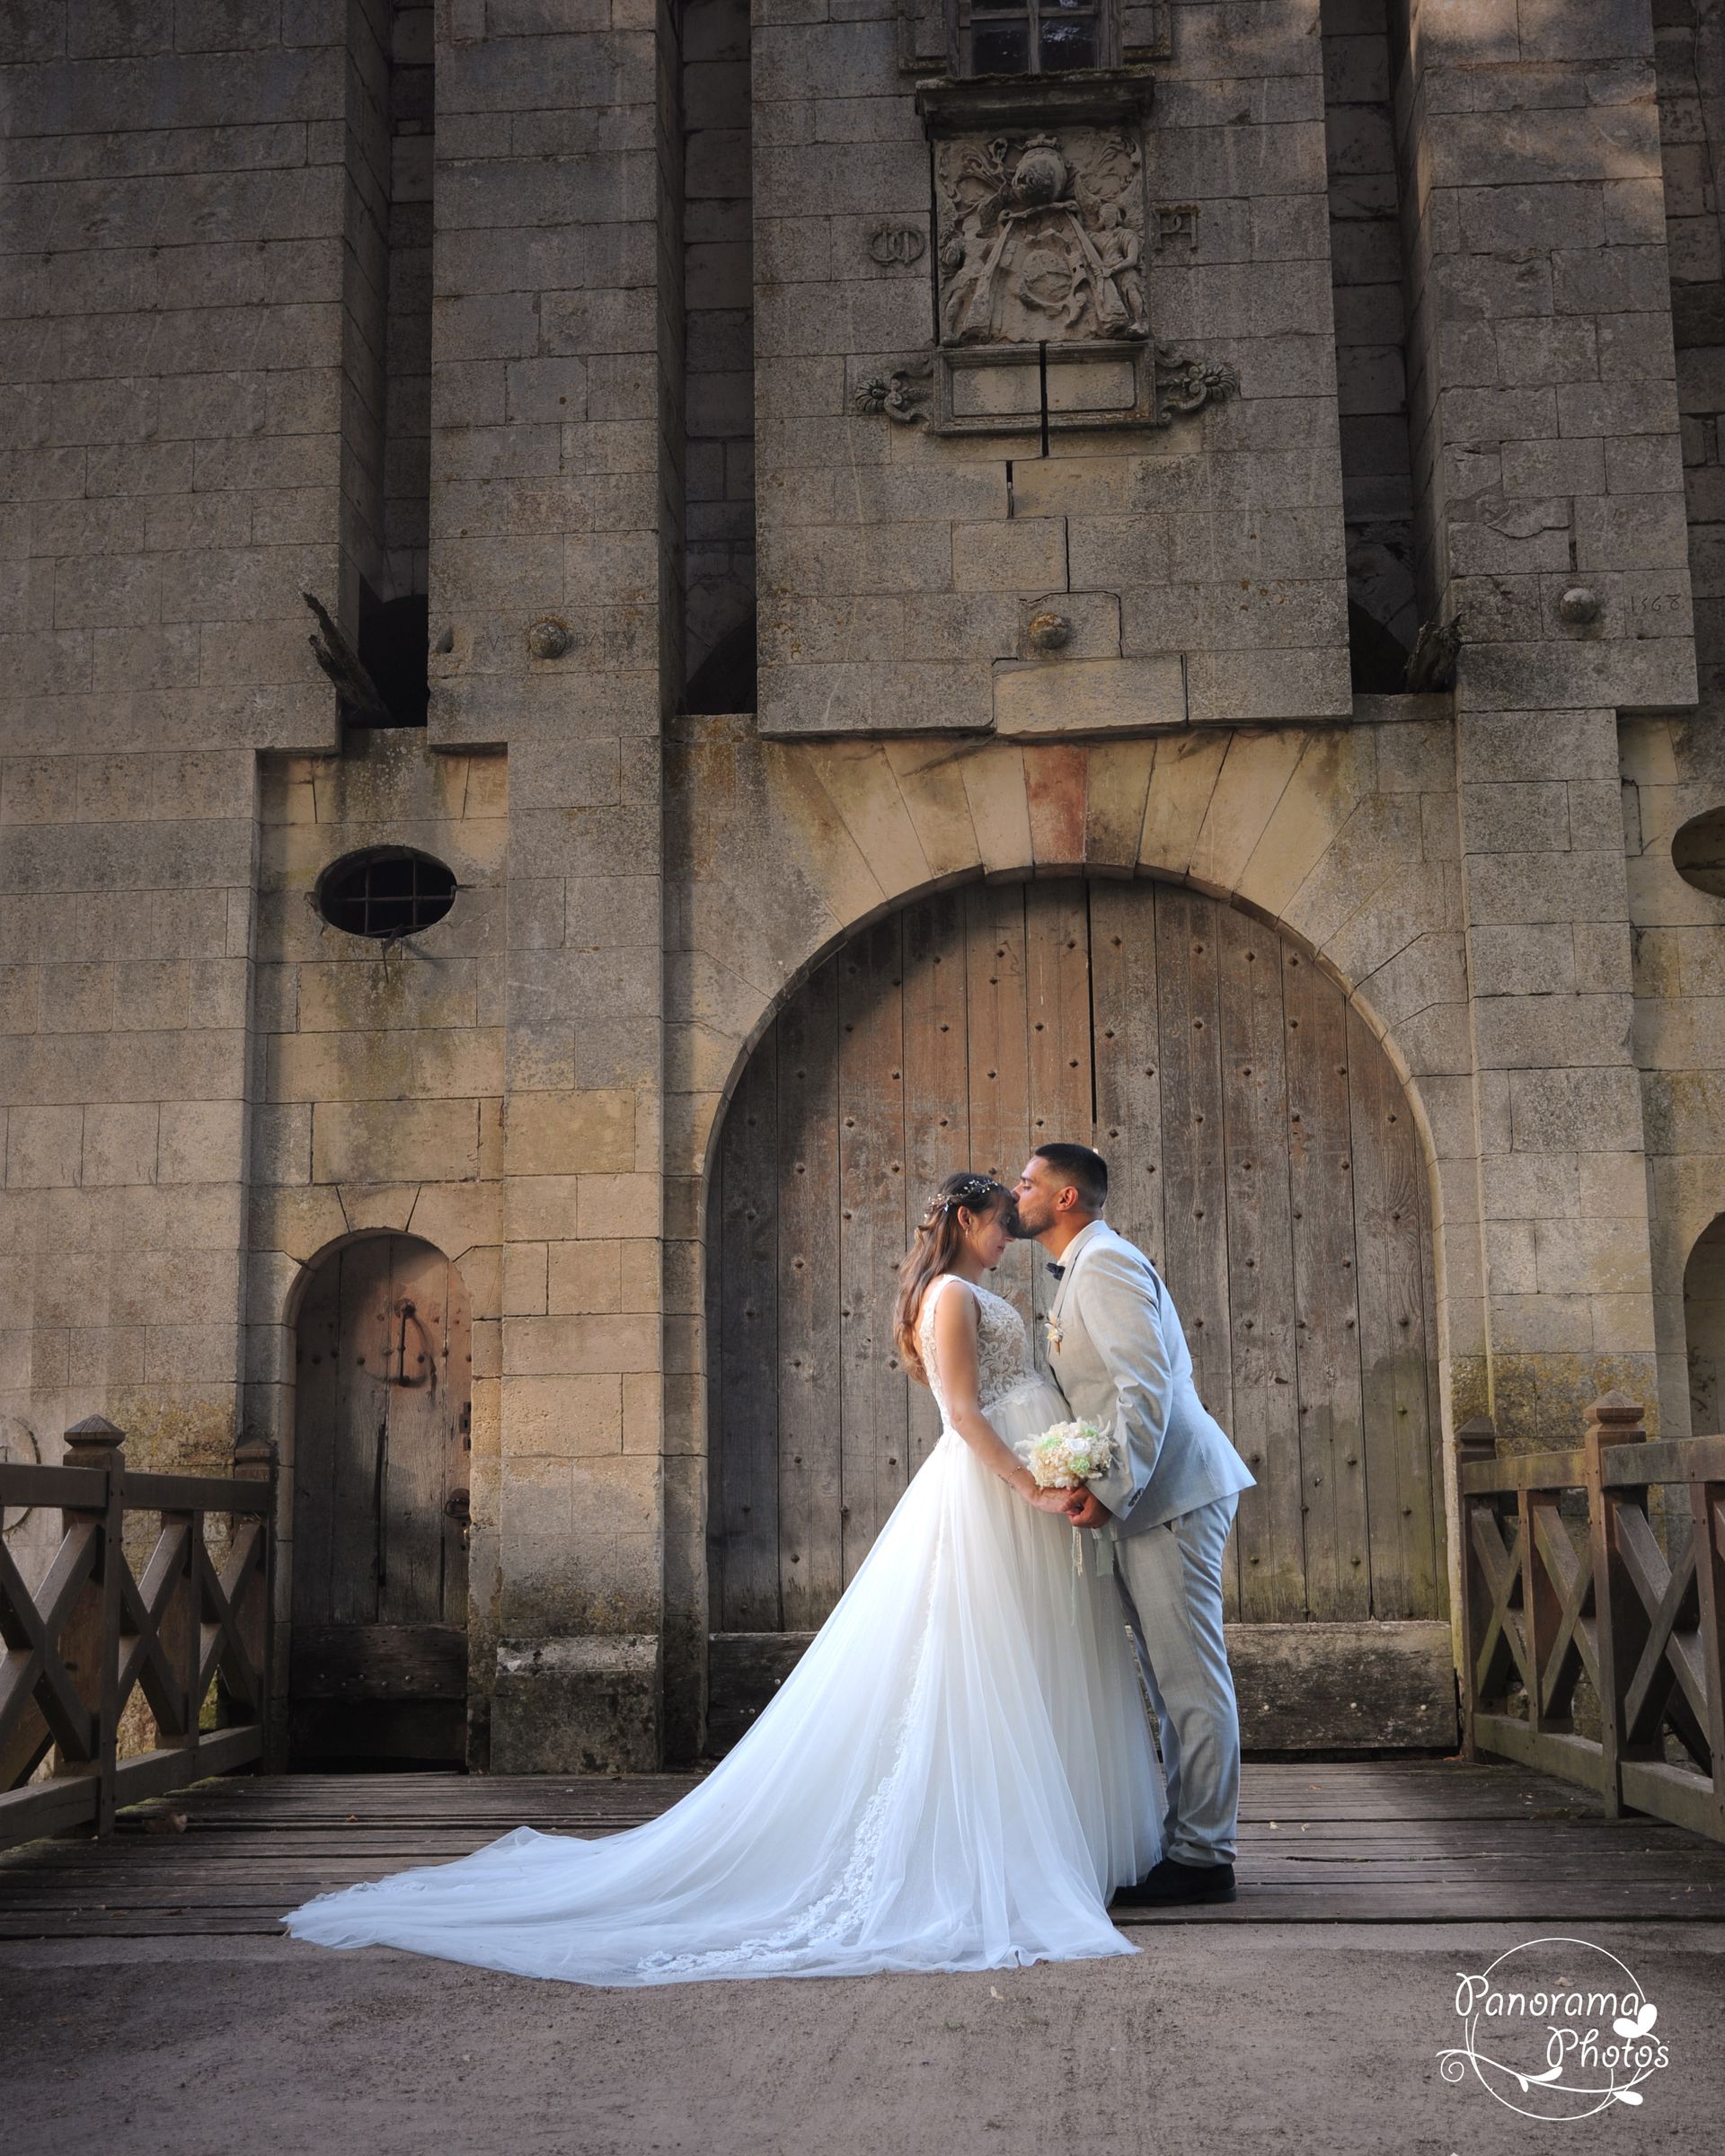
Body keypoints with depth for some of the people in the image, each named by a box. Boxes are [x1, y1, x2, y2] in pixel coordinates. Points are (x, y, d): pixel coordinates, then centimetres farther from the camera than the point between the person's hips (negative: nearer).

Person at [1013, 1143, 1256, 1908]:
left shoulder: (1104, 1263, -13)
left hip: (1167, 1491, -11)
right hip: (1152, 1496, 11)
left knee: (1189, 1680, -5)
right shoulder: (1086, 1268, 20)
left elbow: (1147, 1384, -22)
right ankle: (1188, 1840, 22)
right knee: (1175, 1681, 14)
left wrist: (1111, 1490, -22)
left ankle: (1203, 1857, 0)